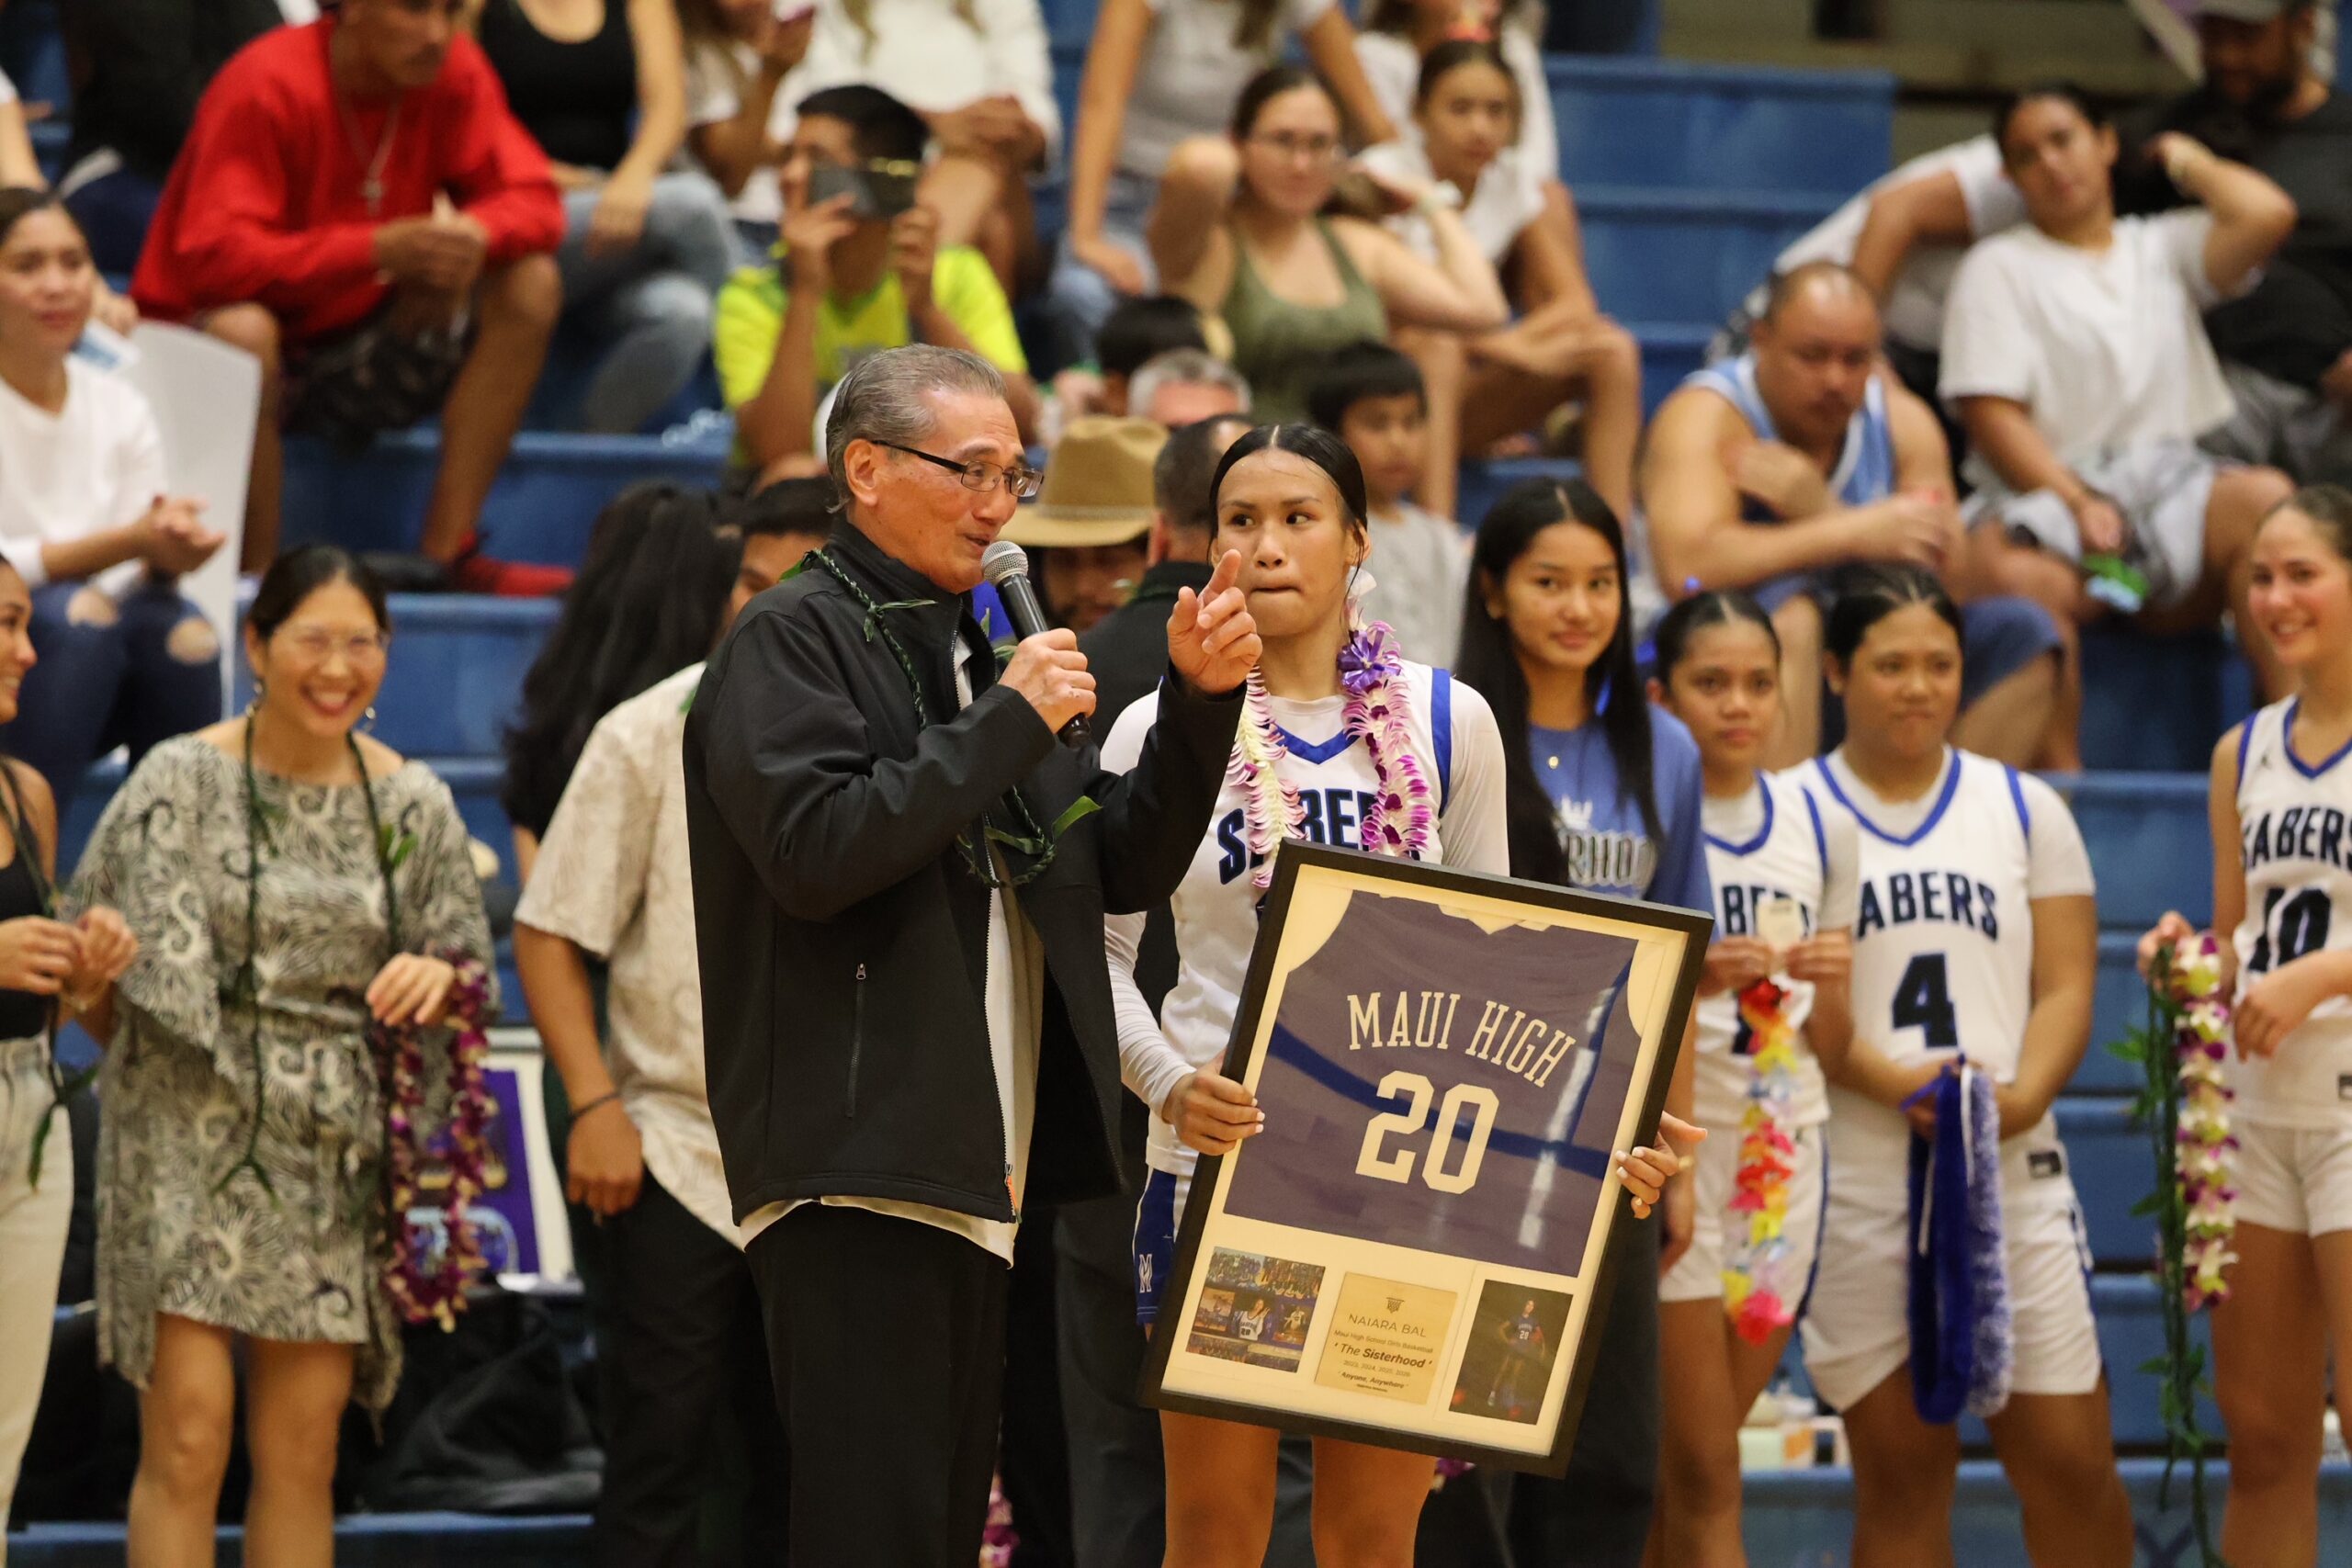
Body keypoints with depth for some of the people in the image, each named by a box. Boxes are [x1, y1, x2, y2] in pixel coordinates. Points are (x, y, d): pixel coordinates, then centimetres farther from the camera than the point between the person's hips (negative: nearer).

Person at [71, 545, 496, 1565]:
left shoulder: (413, 804, 6)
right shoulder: (181, 783, -3)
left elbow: (465, 963, 12)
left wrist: (434, 976, -8)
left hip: (337, 1155, 3)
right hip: (193, 1140, -3)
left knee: (302, 1455, 5)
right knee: (187, 1436, -9)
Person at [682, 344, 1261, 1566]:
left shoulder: (979, 652, 22)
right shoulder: (794, 640, -3)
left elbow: (1126, 868, 20)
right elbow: (816, 848, -20)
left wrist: (1199, 702, 6)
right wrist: (1010, 723, -13)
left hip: (975, 1176, 9)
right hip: (859, 1167, -9)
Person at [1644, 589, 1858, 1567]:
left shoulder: (1818, 827, 9)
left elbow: (1830, 1046, 14)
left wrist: (1829, 982, -7)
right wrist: (1693, 981, -22)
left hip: (1784, 1151, 5)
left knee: (1685, 1470, 9)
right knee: (1706, 1480, -7)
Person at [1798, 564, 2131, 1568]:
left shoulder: (2025, 809, 12)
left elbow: (2067, 987, 6)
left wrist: (2023, 1096, -13)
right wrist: (1894, 1085, -19)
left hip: (2014, 1175, 2)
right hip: (1854, 1185, -2)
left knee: (2072, 1465, -1)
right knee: (1899, 1468, 2)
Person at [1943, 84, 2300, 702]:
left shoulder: (2162, 246, 23)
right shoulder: (1999, 267, 15)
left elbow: (2267, 216, 2)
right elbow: (1993, 415, 2)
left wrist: (2188, 163, 20)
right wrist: (2077, 505, -13)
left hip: (2168, 485, 2)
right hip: (2047, 494, -2)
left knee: (2265, 497, -33)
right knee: (2008, 573, -40)